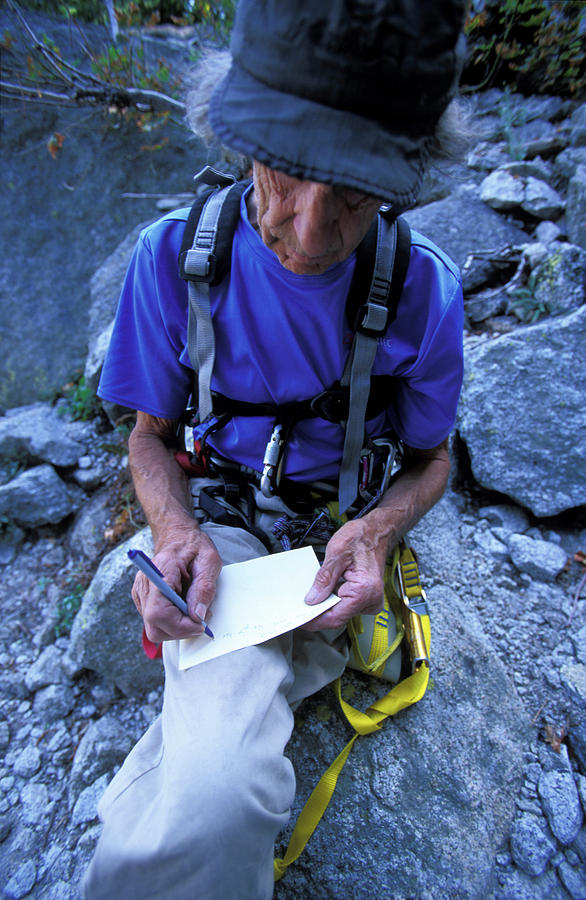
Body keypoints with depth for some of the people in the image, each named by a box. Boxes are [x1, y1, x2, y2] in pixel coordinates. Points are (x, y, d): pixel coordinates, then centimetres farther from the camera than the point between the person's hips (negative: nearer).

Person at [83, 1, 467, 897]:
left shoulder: (423, 288, -9)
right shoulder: (175, 255, -9)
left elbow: (431, 458, 3)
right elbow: (152, 433, 1)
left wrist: (376, 530, -18)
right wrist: (176, 530, -19)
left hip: (341, 526, 1)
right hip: (223, 516, 0)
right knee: (212, 799, -25)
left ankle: (138, 804, 9)